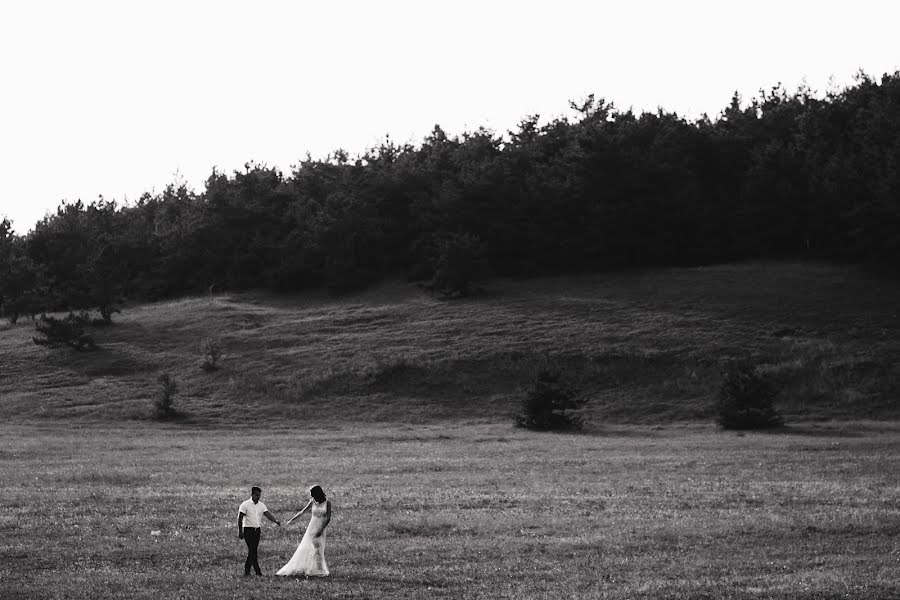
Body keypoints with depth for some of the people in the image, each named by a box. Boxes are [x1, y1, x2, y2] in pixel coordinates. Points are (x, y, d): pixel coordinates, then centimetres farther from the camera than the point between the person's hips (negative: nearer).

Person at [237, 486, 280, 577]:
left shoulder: (261, 505, 9)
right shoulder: (245, 504, -6)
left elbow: (267, 514, -2)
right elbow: (240, 518, -7)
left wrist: (275, 520, -21)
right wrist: (240, 531, -12)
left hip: (257, 530, 6)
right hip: (248, 529, -6)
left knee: (252, 551, 7)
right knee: (252, 551, -11)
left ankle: (247, 571, 14)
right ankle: (257, 571, -11)